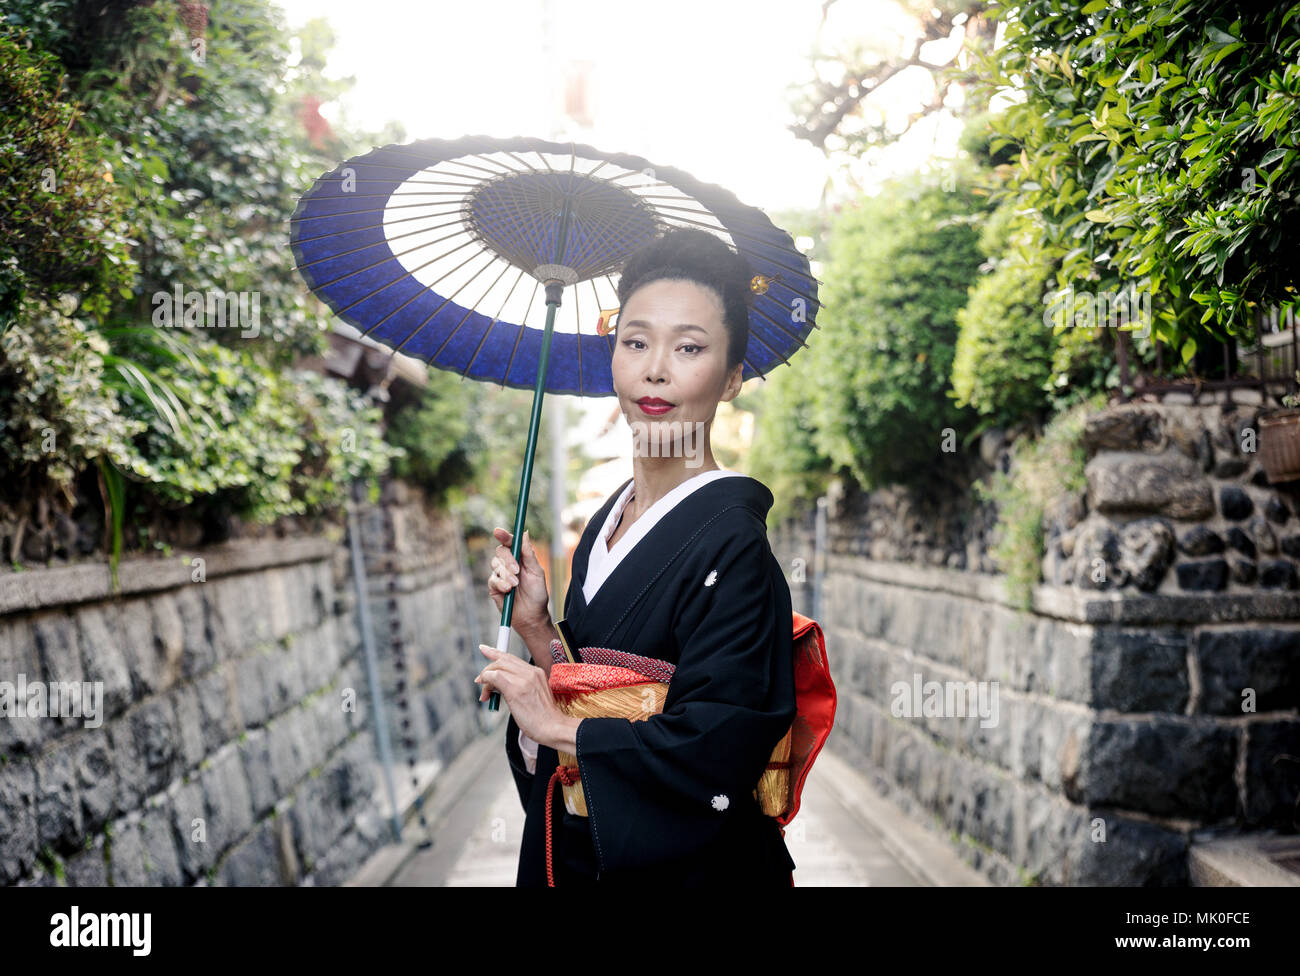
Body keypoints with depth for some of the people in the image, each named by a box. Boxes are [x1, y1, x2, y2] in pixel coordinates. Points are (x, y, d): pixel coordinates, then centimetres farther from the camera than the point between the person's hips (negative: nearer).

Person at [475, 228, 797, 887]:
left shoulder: (728, 541, -19)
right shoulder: (610, 517, 4)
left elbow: (712, 752, -26)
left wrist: (553, 726, -16)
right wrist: (536, 629, -9)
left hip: (680, 866, -7)